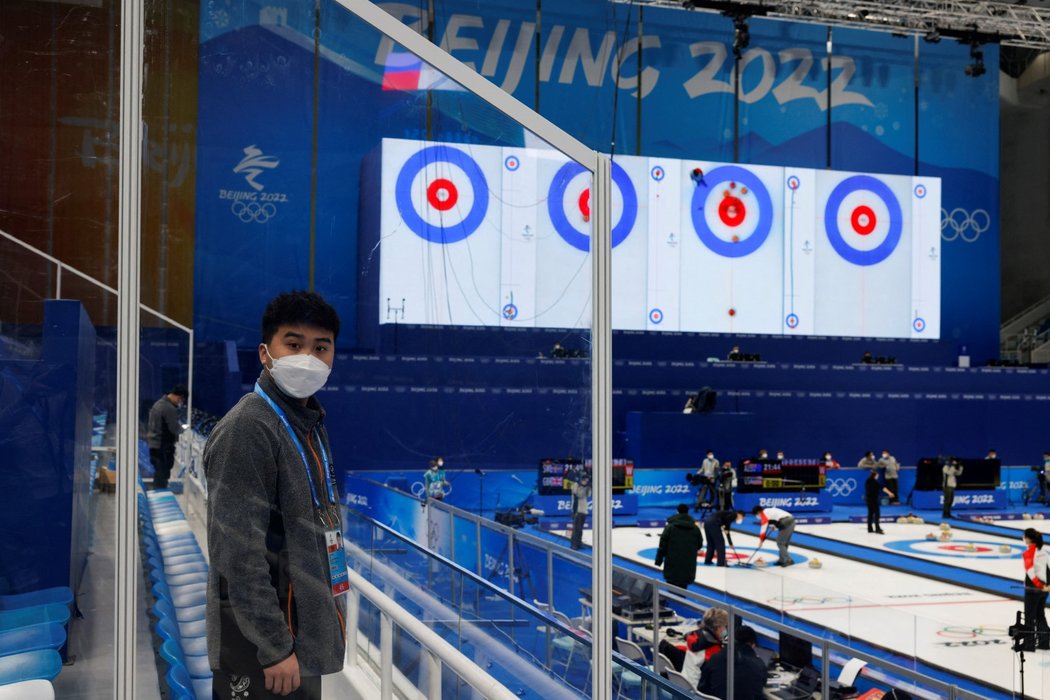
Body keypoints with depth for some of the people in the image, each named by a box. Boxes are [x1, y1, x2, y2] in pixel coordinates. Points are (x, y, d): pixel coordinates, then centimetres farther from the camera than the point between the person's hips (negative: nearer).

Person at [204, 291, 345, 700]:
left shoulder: (310, 423, 11)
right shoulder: (247, 428, -17)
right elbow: (239, 554, -21)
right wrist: (275, 647, -21)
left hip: (305, 636, 9)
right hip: (261, 651, -9)